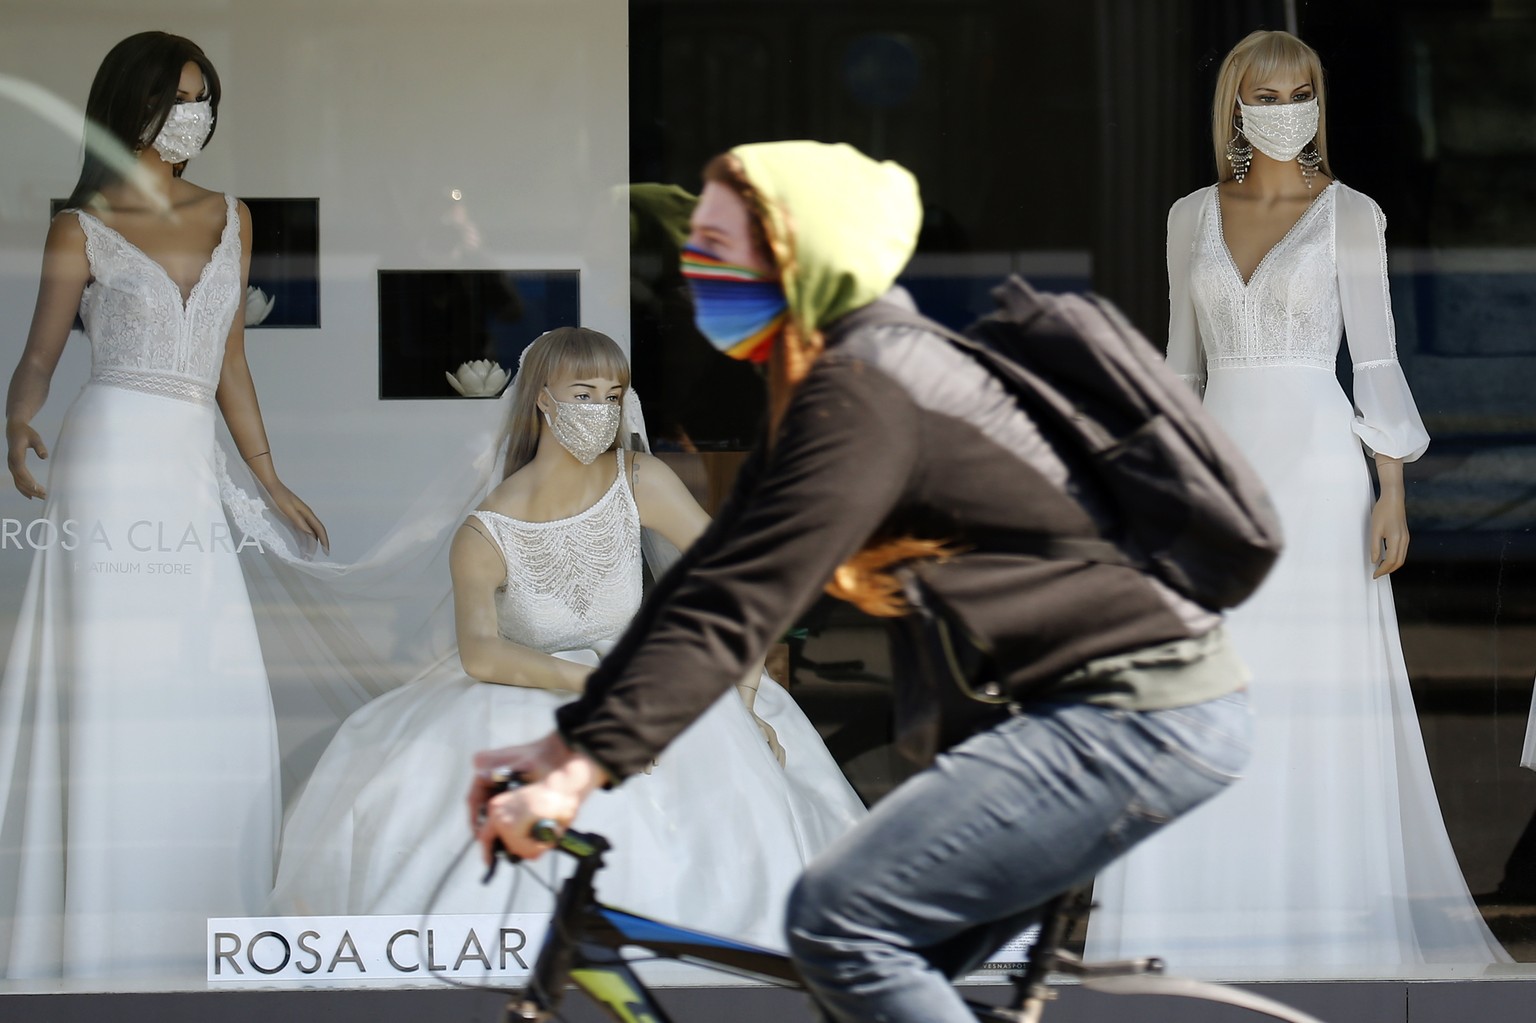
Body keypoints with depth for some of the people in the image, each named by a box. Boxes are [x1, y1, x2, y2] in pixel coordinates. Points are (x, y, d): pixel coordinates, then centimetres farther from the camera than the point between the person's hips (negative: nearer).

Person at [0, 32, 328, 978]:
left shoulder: (229, 219, 16)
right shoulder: (83, 232, 2)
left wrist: (271, 481, 21)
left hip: (193, 474, 5)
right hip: (114, 464, -5)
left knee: (220, 712, -1)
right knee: (109, 700, -8)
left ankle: (185, 918, 9)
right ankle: (98, 941, -6)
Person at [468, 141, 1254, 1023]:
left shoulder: (864, 394, -16)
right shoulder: (833, 380, 14)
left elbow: (739, 604, -23)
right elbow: (715, 578, 14)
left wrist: (583, 769, -26)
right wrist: (566, 742, 9)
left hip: (1141, 718, -10)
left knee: (839, 923, -15)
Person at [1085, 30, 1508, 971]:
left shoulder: (1352, 215, 0)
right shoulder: (1194, 218, 10)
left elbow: (1378, 361, -3)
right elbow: (1183, 364, 14)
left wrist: (1394, 494, -10)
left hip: (1319, 470, -3)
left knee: (1334, 696, -2)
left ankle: (1343, 912, 7)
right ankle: (1208, 919, 6)